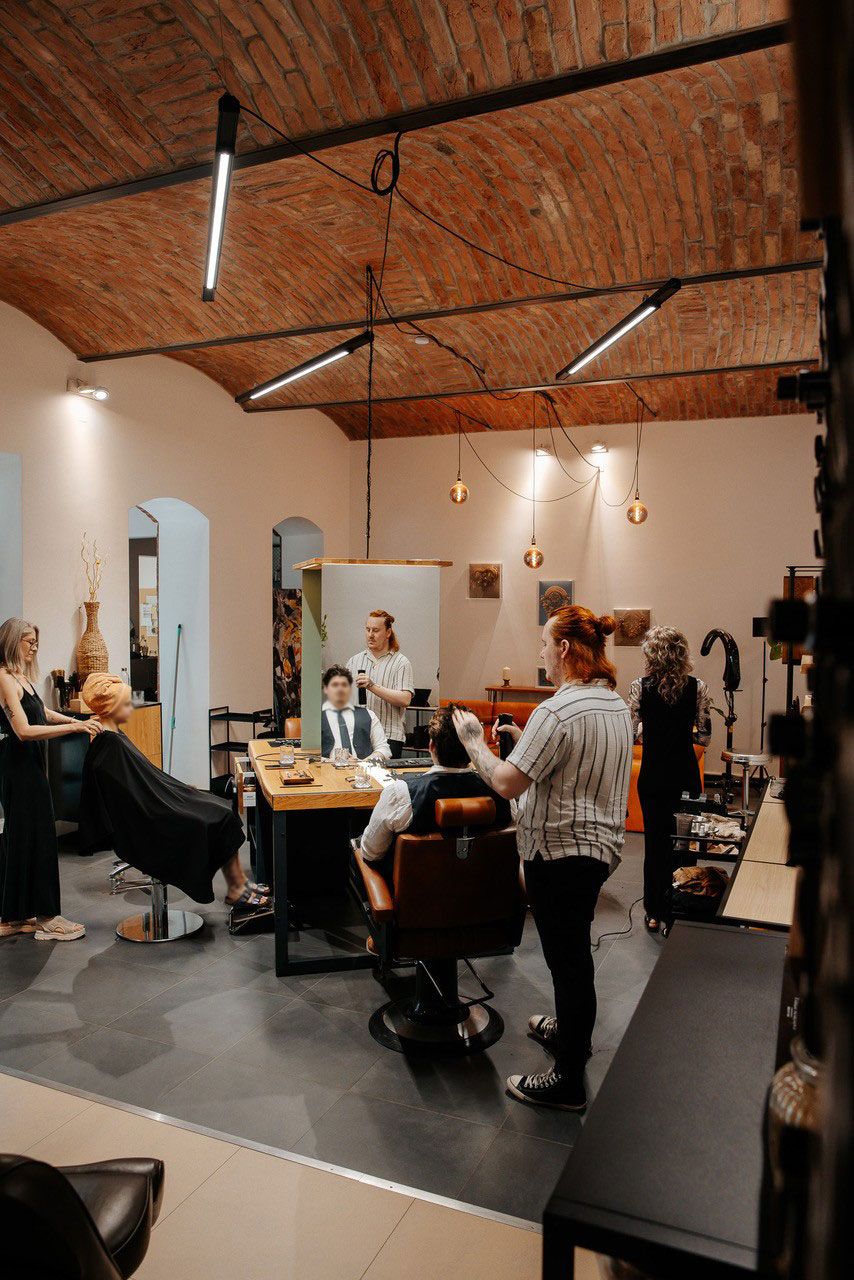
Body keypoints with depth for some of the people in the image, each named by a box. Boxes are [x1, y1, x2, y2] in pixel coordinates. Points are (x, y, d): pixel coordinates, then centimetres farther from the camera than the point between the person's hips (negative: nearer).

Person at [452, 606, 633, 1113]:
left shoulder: (557, 711, -24)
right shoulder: (617, 704, 6)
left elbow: (507, 783, -24)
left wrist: (474, 742, -9)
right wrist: (527, 739, 12)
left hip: (561, 853, -9)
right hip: (602, 844, 9)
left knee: (568, 957, 3)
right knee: (574, 951, 26)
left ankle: (568, 1081, 18)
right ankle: (572, 1027, 47)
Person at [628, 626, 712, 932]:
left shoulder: (640, 687, -10)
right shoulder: (697, 688, -7)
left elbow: (631, 733, -8)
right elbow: (705, 736, -3)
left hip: (653, 775, 0)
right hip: (686, 776, 1)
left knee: (655, 841, 11)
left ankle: (655, 912, 20)